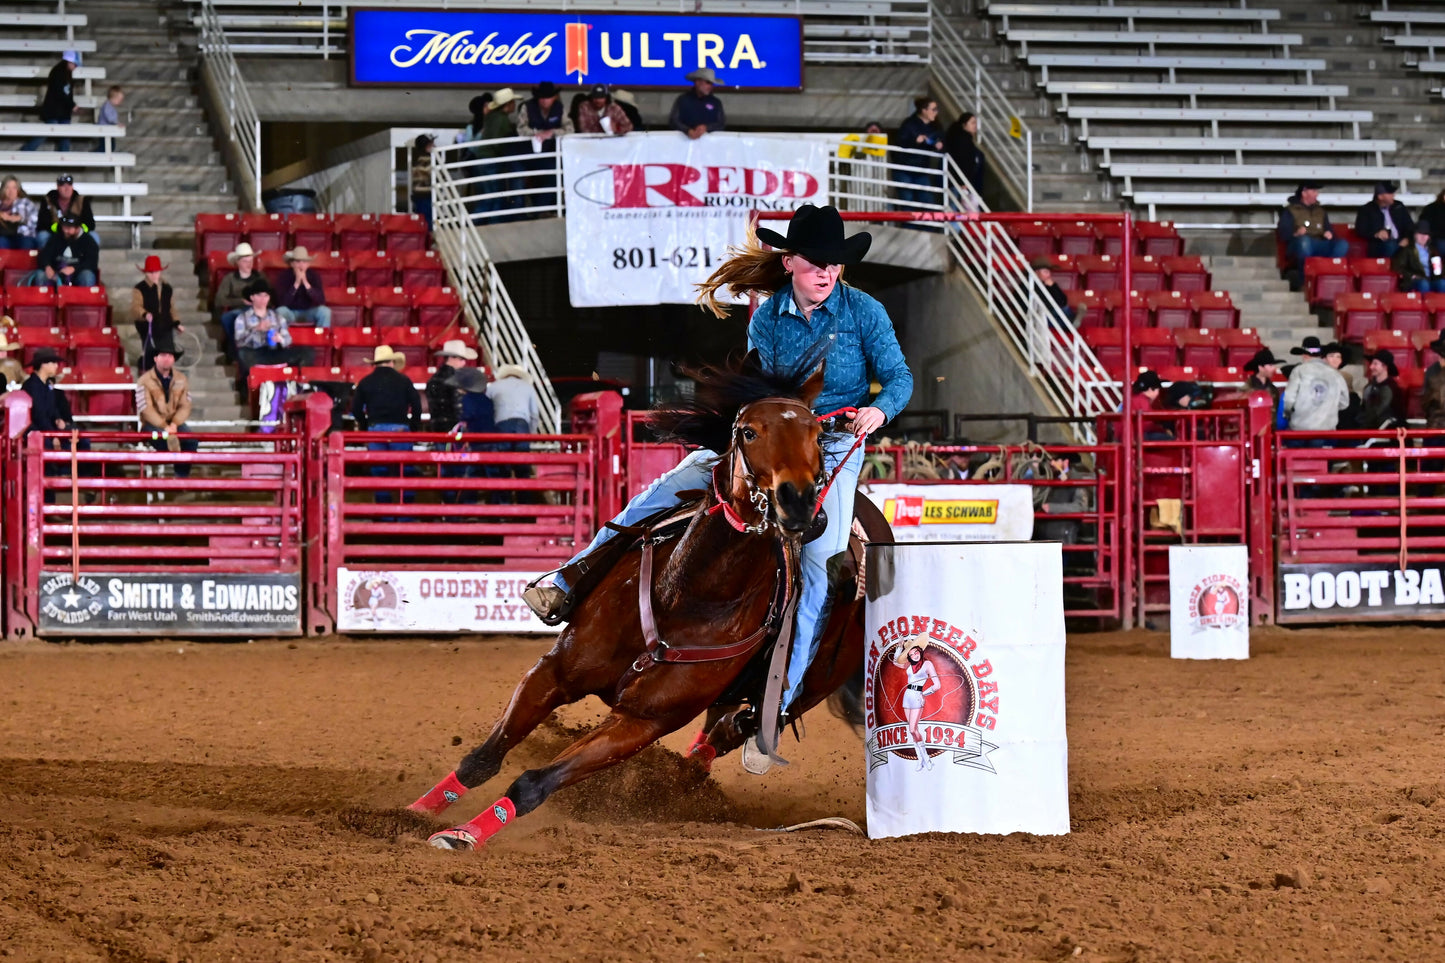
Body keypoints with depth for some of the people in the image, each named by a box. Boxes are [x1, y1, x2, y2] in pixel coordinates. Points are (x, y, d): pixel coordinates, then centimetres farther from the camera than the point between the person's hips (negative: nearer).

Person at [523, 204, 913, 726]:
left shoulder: (863, 312, -6)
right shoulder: (767, 319, 2)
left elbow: (899, 377, -5)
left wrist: (879, 410, -26)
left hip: (836, 448, -4)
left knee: (817, 558, -24)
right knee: (665, 493, -8)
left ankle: (778, 700, -25)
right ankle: (569, 585, -1)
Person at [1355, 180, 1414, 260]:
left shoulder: (1399, 207, 21)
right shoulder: (1366, 210, 12)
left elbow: (1410, 226, 17)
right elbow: (1360, 231, 4)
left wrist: (1407, 239, -5)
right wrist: (1376, 234, -14)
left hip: (1400, 244, 3)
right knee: (1390, 245, -39)